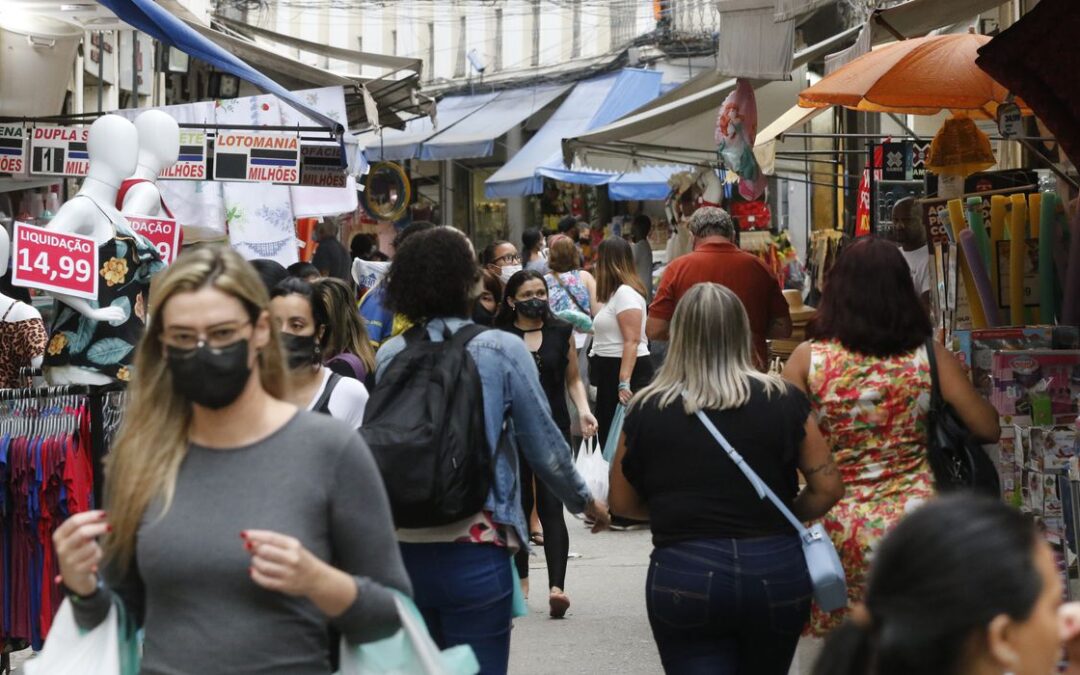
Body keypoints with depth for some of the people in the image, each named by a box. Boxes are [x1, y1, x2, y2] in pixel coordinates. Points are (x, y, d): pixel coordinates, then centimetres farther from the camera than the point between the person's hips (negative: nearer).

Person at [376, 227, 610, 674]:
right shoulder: (502, 351, -7)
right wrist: (585, 501, 15)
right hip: (474, 550, -4)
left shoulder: (389, 356, 0)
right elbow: (544, 448, -2)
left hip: (404, 549, 4)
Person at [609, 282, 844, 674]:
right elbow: (828, 488, 1)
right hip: (776, 574, 2)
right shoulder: (783, 401, -2)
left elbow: (622, 503, 9)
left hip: (684, 576, -2)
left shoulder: (647, 411, -1)